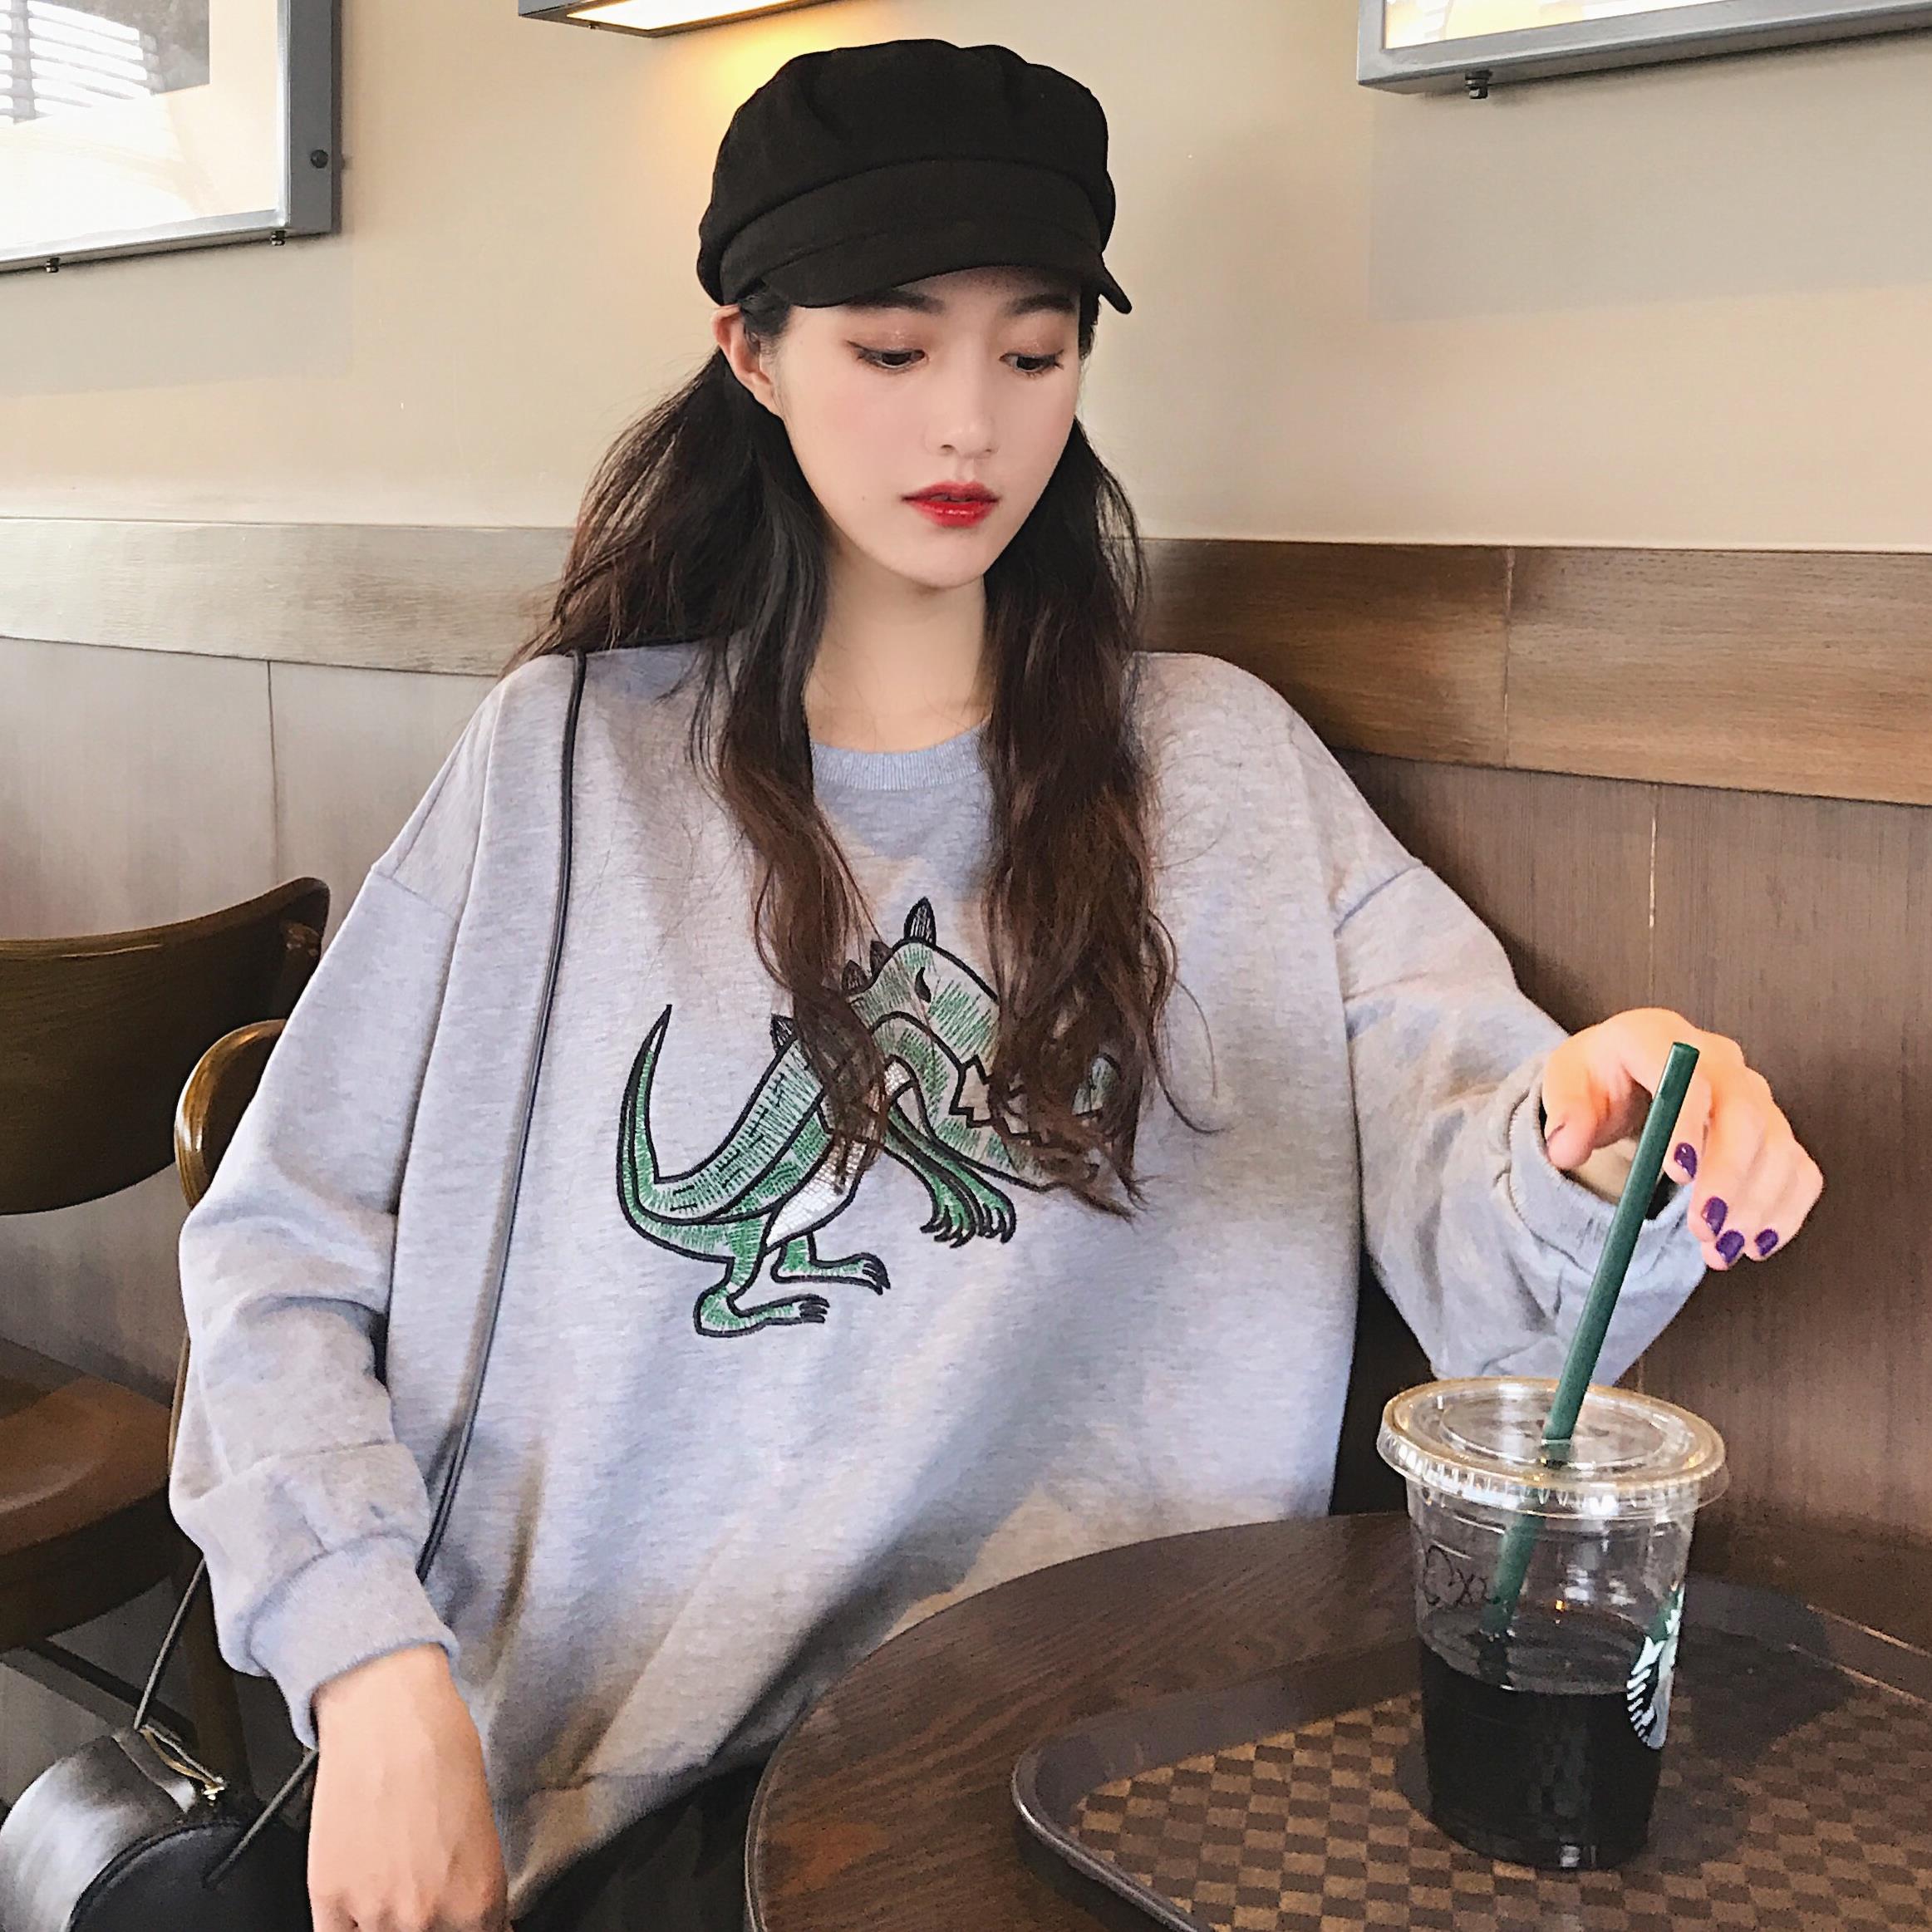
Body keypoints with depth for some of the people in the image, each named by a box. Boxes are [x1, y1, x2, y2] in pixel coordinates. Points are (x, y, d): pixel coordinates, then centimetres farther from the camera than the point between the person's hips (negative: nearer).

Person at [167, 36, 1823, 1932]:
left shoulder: (1222, 770, 6)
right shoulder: (566, 756, 4)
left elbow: (1489, 1251, -5)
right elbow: (279, 1254, 3)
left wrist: (1590, 1151, -28)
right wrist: (375, 1668, -11)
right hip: (571, 1768, -2)